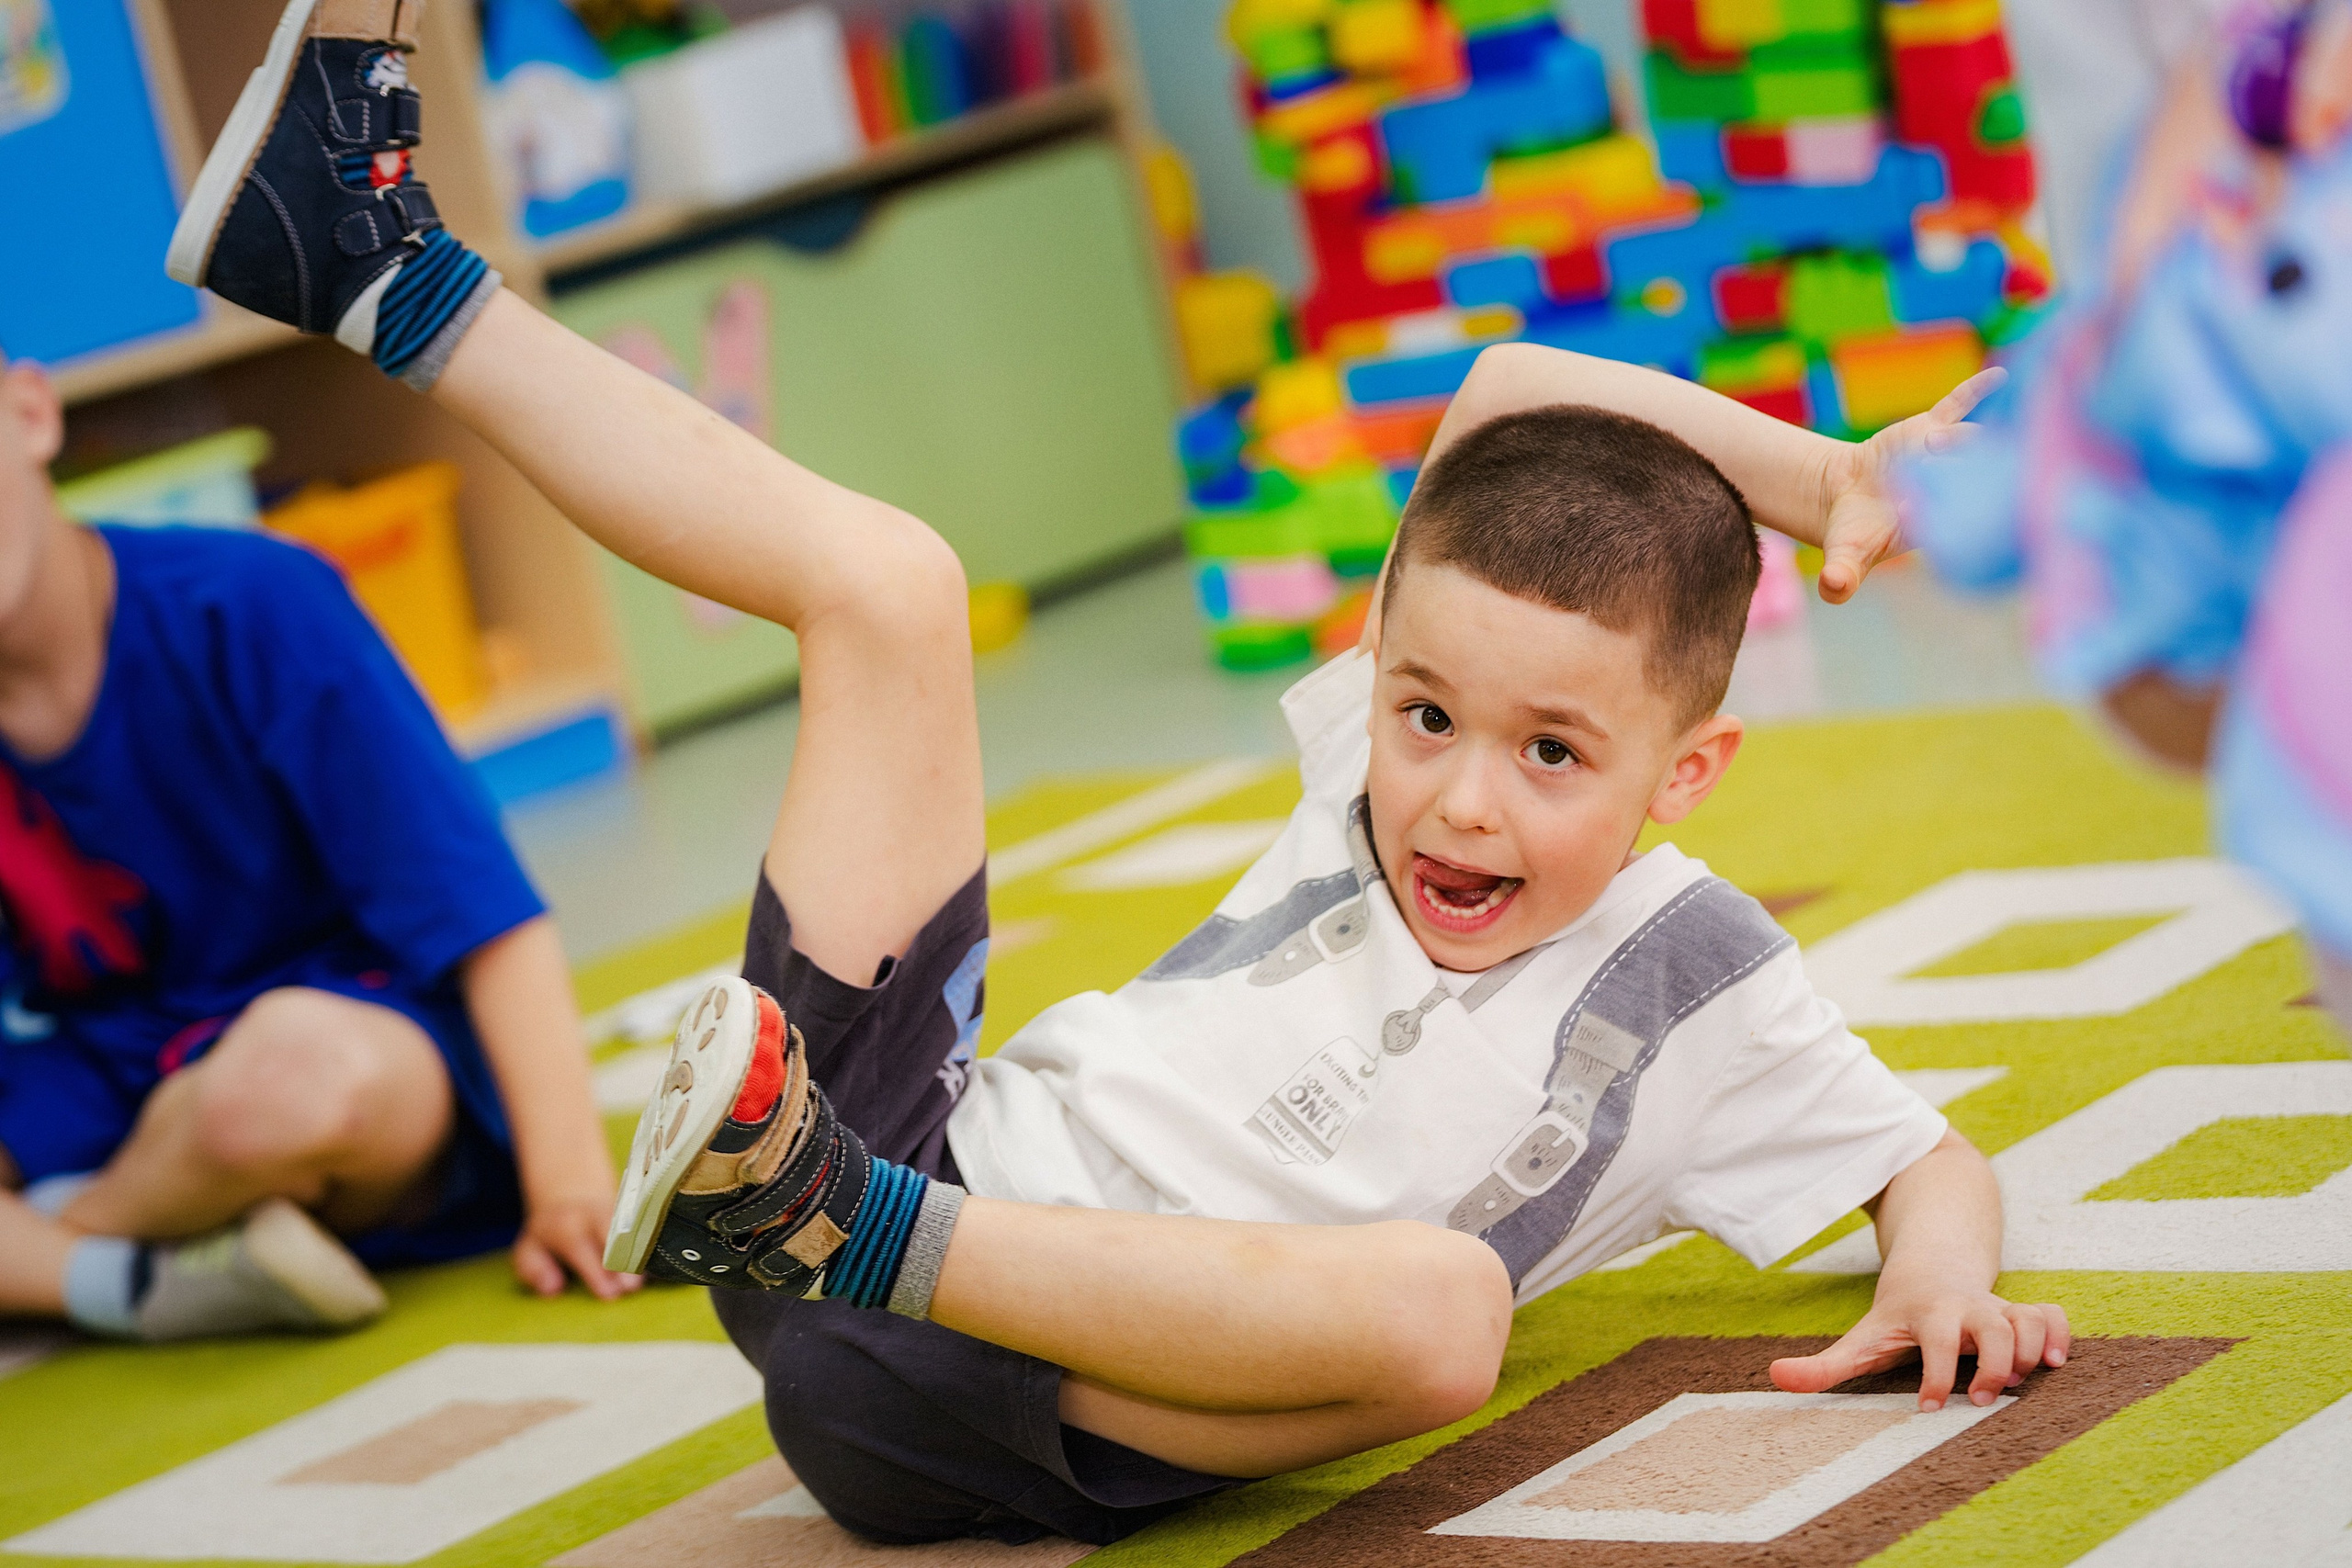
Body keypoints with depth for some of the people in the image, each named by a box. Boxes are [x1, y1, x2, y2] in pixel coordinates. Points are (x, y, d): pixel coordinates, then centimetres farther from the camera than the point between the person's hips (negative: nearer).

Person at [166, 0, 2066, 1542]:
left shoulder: (1700, 988, 3)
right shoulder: (1396, 758, 12)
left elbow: (1935, 1158, 10)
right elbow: (1510, 398, 18)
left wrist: (1942, 1277, -12)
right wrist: (1819, 481, 15)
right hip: (923, 1127, 5)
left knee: (1446, 1305, -38)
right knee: (882, 577, 3)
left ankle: (838, 1219, -41)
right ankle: (385, 263, 1)